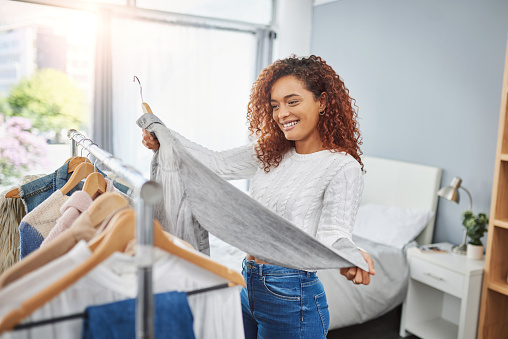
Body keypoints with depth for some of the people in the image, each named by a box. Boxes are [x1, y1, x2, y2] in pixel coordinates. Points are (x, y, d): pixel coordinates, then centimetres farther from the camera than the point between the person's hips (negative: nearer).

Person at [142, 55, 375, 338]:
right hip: (248, 283, 7)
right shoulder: (270, 153, 6)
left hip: (290, 295, -7)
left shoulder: (343, 166, -15)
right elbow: (216, 163, 10)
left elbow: (332, 233, -21)